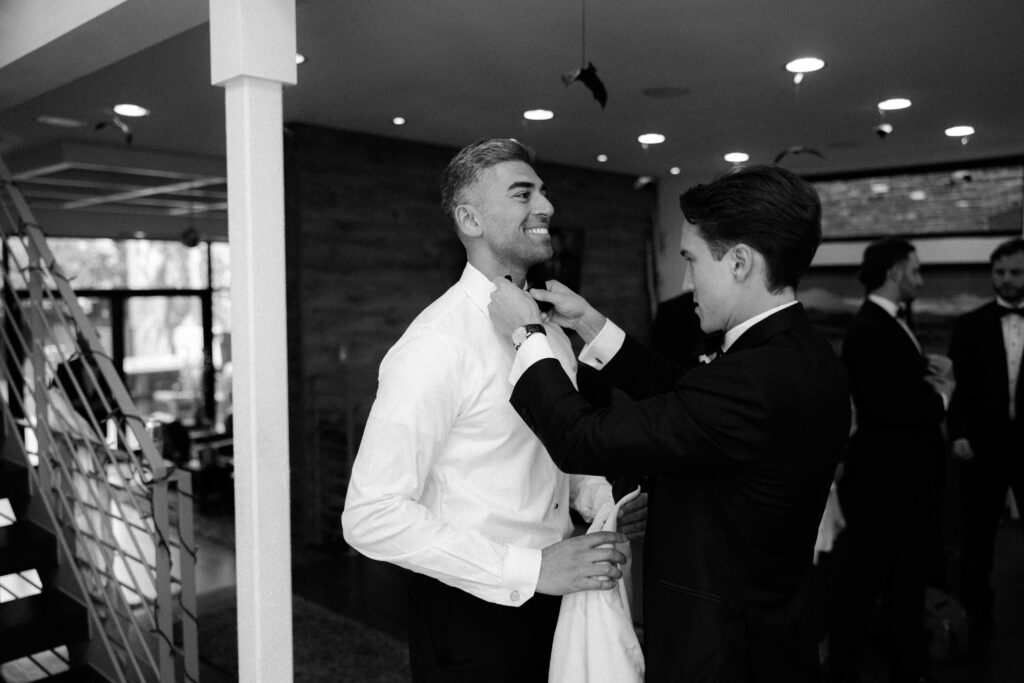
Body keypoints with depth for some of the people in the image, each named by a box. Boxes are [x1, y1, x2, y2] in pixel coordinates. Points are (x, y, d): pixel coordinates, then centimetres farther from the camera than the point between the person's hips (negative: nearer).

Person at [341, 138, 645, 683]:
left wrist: (606, 505, -5)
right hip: (471, 613, -7)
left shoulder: (550, 328, 3)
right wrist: (528, 570, -25)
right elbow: (371, 516, -24)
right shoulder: (436, 345, -21)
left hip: (552, 596, 7)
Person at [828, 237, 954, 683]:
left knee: (910, 578, 21)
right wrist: (941, 398, -10)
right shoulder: (868, 330, -20)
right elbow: (888, 406, -27)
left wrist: (937, 374, -7)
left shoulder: (896, 323, 11)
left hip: (909, 476, 10)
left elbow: (911, 387, 14)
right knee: (863, 580, 5)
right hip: (883, 479, -10)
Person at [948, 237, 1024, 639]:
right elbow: (960, 385, 0)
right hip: (984, 445, 0)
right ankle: (976, 613, 22)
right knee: (978, 535, 9)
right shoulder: (970, 326, 4)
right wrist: (959, 433, -11)